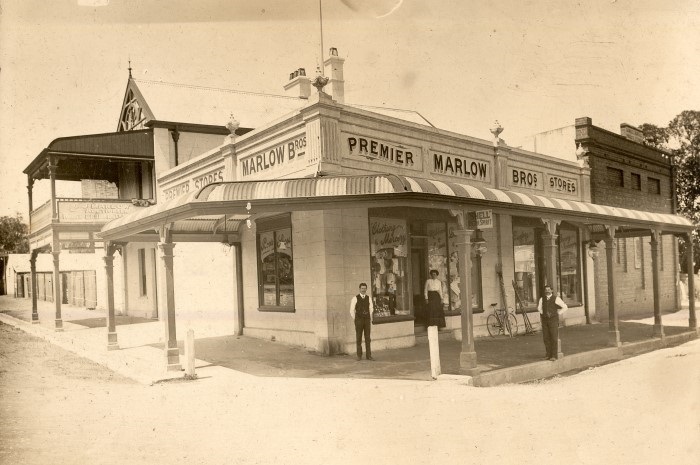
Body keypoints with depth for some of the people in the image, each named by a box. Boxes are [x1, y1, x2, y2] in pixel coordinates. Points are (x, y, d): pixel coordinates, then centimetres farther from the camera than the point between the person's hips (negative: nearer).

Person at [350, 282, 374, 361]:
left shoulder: (369, 298, 5)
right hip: (359, 320, -2)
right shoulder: (355, 298, -5)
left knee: (368, 338, 2)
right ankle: (359, 356, 11)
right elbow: (352, 311, 0)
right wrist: (356, 320, 1)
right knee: (359, 338, 3)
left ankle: (369, 356, 6)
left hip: (367, 320, 3)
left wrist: (370, 319, 11)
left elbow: (371, 309, 16)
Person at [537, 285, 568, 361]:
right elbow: (539, 308, 26)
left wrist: (558, 314, -1)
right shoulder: (542, 299, 7)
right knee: (546, 338, 3)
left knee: (554, 338, -6)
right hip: (545, 320, 4)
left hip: (553, 320, -4)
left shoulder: (556, 298, -4)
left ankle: (554, 356, -2)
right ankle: (548, 354, 12)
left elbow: (565, 307, 0)